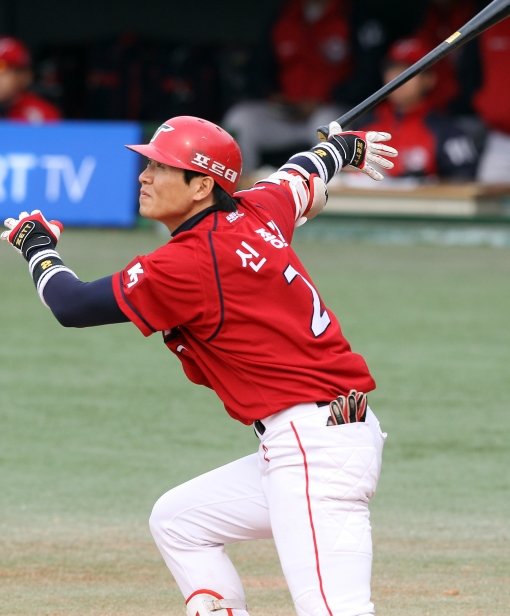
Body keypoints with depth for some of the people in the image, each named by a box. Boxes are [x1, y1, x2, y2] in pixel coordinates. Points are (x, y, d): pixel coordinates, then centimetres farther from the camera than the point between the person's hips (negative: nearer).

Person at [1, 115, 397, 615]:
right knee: (177, 522, 25)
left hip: (314, 445, -10)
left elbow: (72, 306, -6)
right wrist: (344, 146, 58)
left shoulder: (187, 265, -14)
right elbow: (305, 175, 35)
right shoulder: (258, 212, 10)